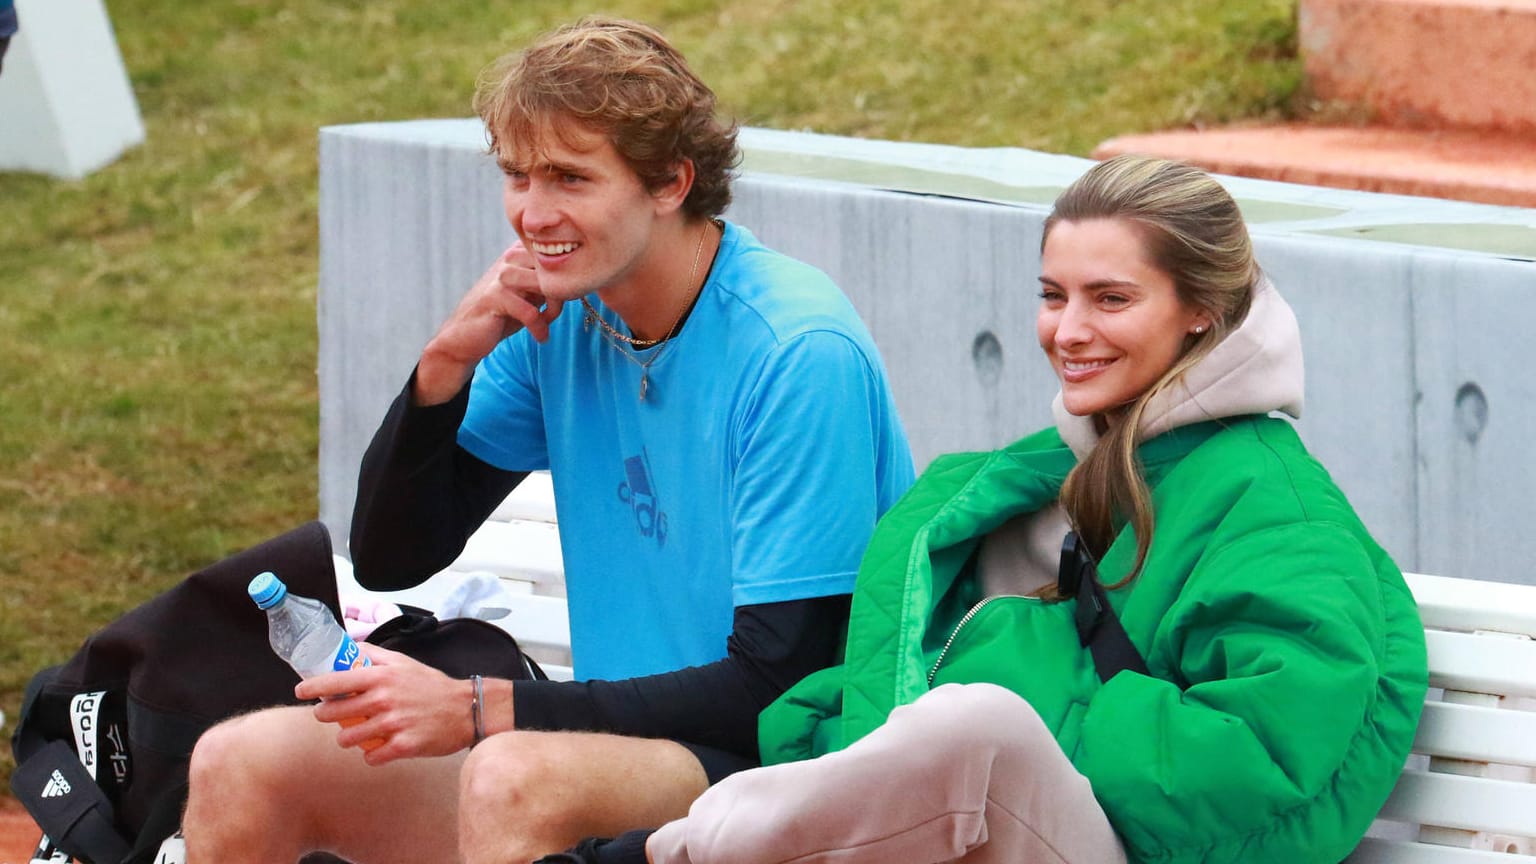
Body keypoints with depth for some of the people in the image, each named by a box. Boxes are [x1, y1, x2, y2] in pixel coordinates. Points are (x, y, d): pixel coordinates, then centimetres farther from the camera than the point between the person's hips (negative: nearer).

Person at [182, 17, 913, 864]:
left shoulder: (799, 354, -17)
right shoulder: (560, 315, 4)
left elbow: (777, 689, -20)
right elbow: (386, 561, 8)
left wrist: (479, 709, -21)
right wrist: (447, 362, -10)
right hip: (617, 740, 7)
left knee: (513, 774, -36)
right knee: (239, 767, -6)